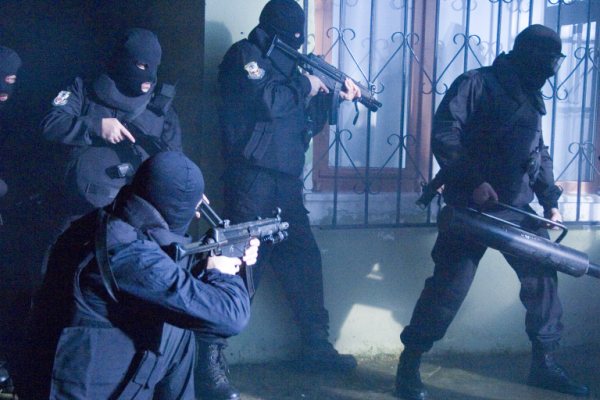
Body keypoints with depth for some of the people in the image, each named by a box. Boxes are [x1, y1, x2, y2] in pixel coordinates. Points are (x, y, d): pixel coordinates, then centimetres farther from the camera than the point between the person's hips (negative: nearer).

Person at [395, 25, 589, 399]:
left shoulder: (532, 97, 17)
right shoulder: (476, 84, -5)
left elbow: (540, 153, 23)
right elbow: (444, 136, -14)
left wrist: (550, 200, 10)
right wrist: (474, 181, -22)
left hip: (519, 208, 7)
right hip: (472, 205, -7)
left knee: (543, 277, 7)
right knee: (449, 286, -8)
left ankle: (545, 363, 21)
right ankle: (409, 366, 3)